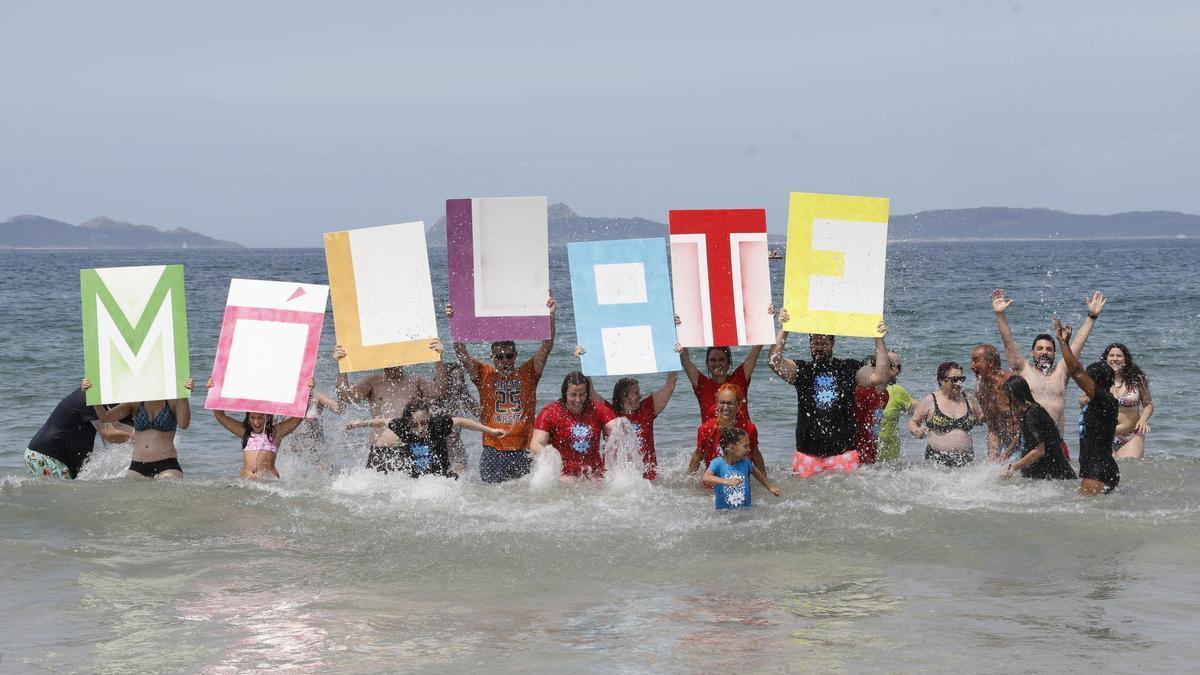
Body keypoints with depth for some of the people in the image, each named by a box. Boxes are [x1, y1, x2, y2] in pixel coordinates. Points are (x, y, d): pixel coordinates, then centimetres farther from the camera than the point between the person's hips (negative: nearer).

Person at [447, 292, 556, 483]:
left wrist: (552, 316, -13)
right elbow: (462, 354, -4)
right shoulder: (484, 374, 6)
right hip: (493, 451, 0)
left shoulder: (528, 373, 6)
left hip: (523, 450, 0)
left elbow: (547, 345, -1)